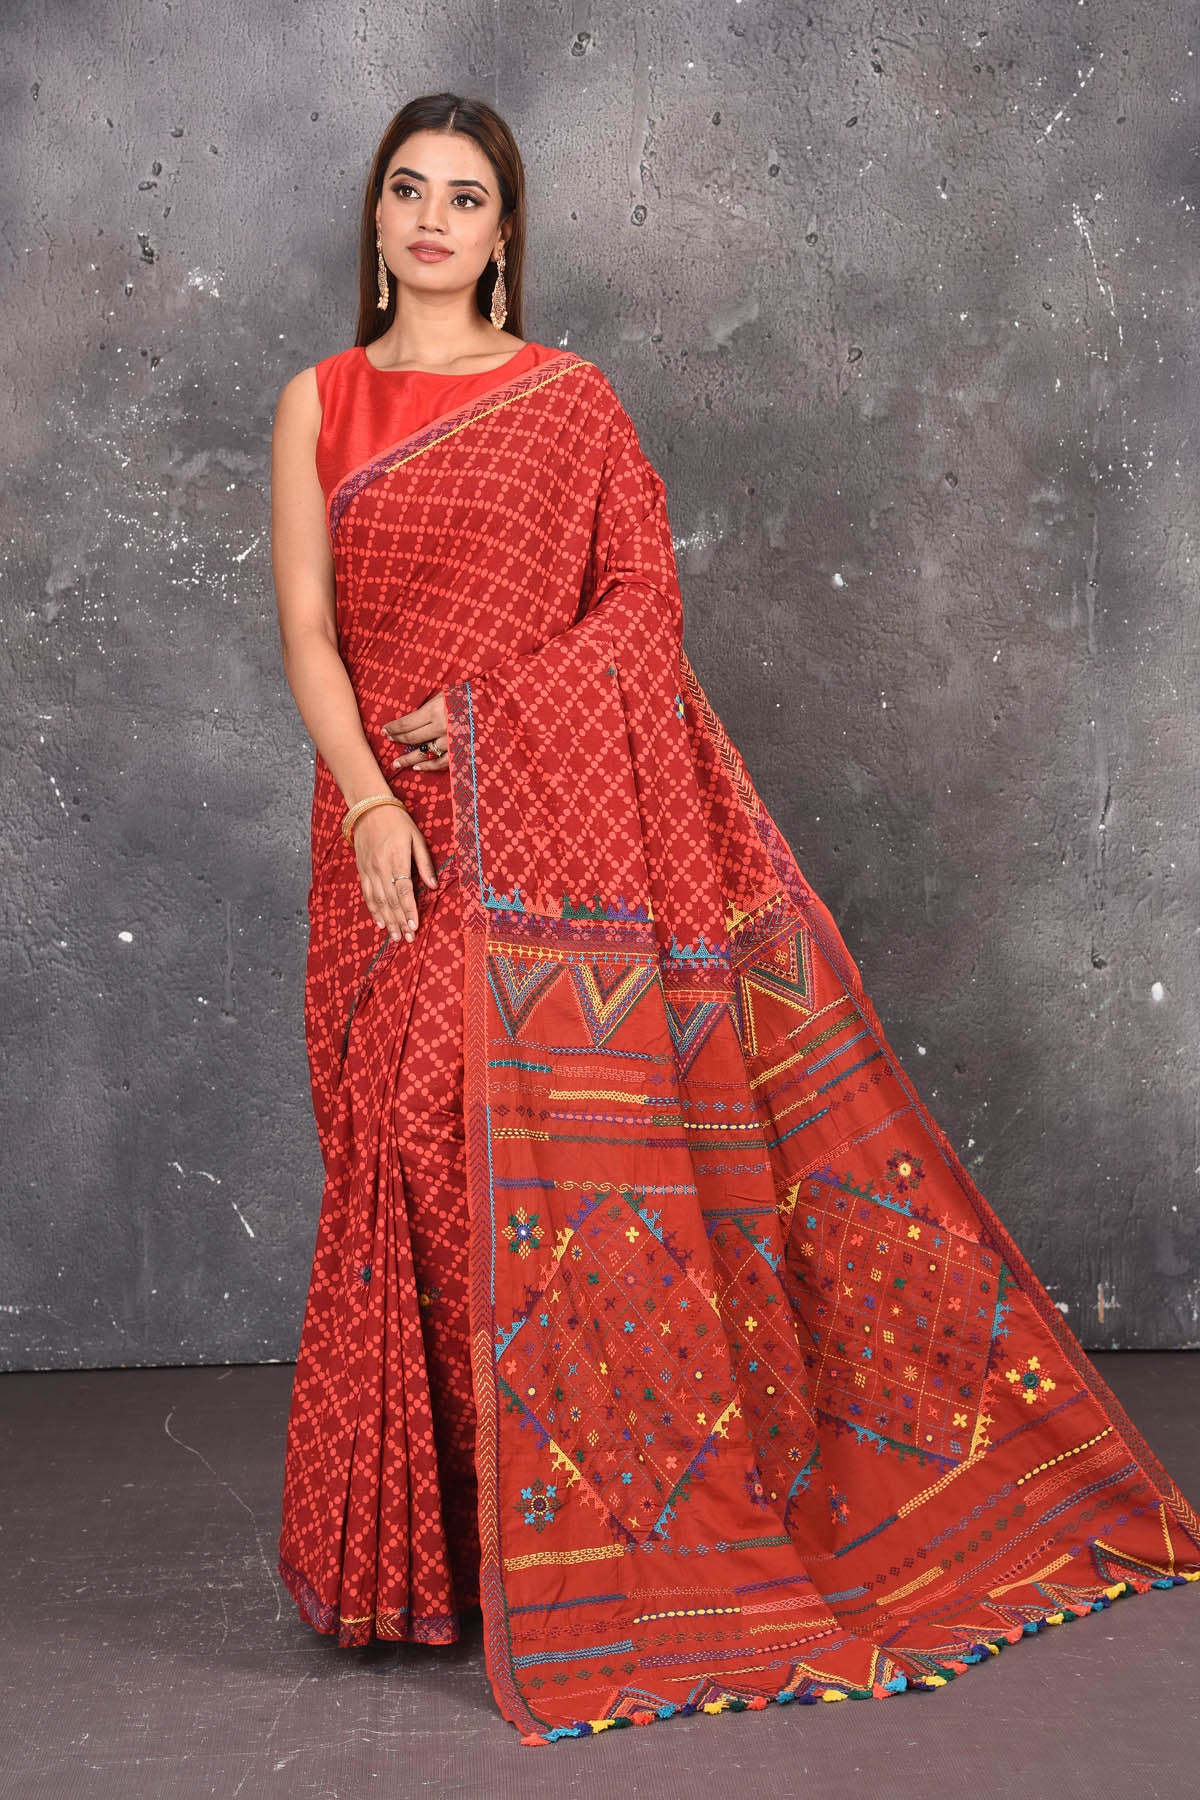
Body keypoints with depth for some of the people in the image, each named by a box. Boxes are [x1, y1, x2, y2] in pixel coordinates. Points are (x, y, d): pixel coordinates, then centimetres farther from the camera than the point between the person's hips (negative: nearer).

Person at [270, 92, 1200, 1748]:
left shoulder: (566, 399, 7)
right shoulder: (319, 406, 11)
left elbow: (646, 602, 2)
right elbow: (308, 633, 2)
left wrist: (491, 711, -10)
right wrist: (370, 807, -12)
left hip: (554, 825, -1)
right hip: (391, 827, 2)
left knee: (562, 1146, -5)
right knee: (415, 1158, 1)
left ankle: (586, 1533, 8)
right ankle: (428, 1543, 13)